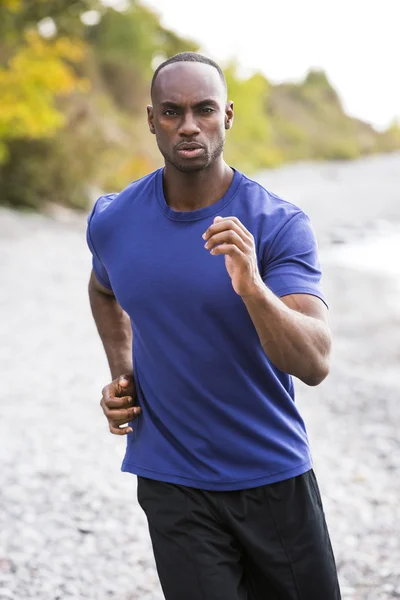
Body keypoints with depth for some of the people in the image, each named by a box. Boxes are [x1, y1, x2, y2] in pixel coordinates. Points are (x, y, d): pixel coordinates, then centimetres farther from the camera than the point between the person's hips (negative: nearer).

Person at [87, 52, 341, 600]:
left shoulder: (280, 225, -14)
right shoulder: (112, 222, -4)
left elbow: (314, 365, -24)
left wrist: (252, 288, -40)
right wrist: (121, 374, 6)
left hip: (275, 477, 0)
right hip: (172, 486, 1)